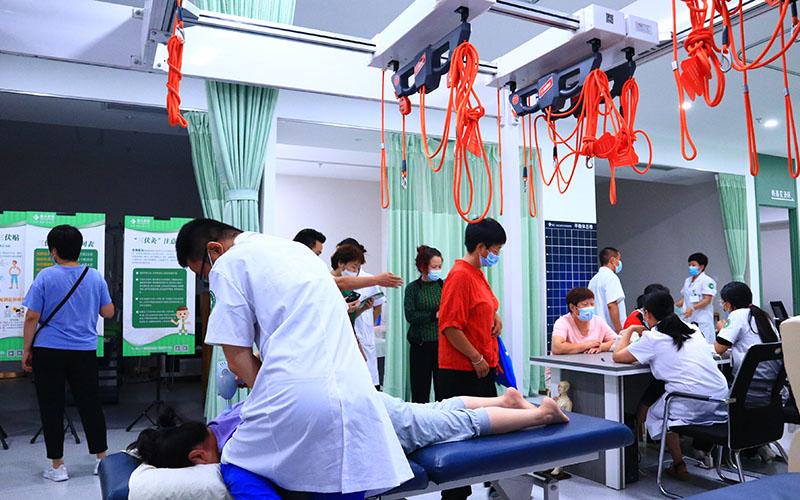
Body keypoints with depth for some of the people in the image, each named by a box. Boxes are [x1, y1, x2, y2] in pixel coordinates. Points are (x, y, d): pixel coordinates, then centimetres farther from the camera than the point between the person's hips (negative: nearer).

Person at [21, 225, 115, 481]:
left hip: (48, 352, -2)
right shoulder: (95, 277, 1)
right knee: (90, 403, 12)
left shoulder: (46, 277, -7)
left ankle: (57, 465, 15)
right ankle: (102, 458, 18)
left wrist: (27, 349, 3)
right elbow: (108, 312, 7)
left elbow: (32, 317, -7)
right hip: (84, 352, 3)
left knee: (51, 407, 8)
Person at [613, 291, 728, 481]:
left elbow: (618, 356, 2)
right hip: (721, 397, 6)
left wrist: (629, 330, 16)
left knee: (655, 414, 21)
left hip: (692, 403, -6)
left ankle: (679, 465, 16)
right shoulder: (693, 330, 15)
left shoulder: (652, 338, -3)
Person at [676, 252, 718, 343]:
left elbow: (707, 300, -14)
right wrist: (674, 306, 2)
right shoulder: (687, 281, 17)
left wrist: (693, 308, -26)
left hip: (702, 321, -7)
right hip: (688, 319, 7)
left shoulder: (707, 280, -6)